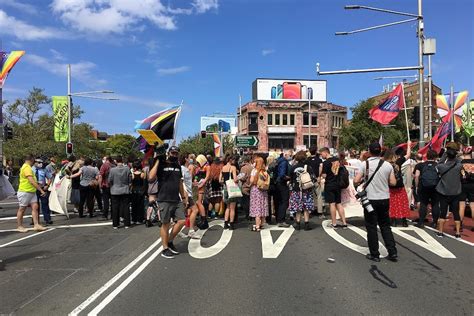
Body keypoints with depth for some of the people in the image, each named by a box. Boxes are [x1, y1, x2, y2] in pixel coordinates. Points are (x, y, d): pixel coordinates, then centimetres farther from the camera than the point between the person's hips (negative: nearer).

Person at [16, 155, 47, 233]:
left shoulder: (27, 167, 16)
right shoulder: (27, 168, -17)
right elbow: (32, 181, -25)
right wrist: (41, 190, -25)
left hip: (31, 192, 9)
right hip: (24, 192, -9)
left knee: (35, 207, 0)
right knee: (22, 209, 3)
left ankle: (36, 225, -3)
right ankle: (19, 226, 14)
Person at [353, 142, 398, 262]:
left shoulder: (365, 164, -9)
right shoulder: (388, 165, -1)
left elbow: (356, 181, -13)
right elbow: (393, 182, 2)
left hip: (370, 199, -3)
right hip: (384, 199, 3)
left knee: (371, 227, 5)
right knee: (385, 226, 16)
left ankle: (374, 254, 10)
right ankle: (392, 252, 15)